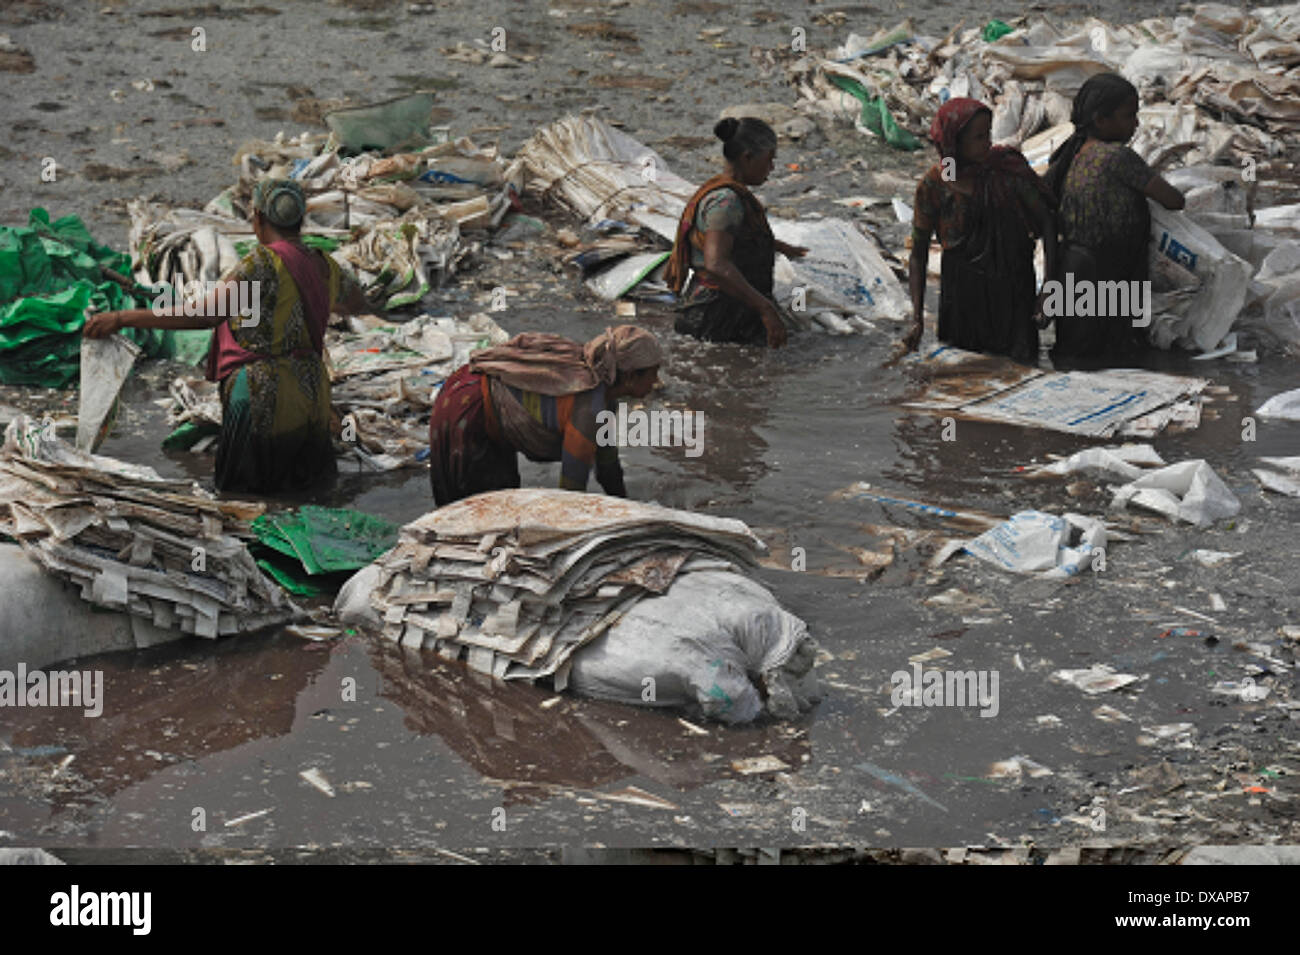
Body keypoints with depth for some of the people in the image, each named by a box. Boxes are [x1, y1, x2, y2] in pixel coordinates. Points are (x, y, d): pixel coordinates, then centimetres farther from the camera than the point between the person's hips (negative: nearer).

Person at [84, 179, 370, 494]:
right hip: (313, 402, 7)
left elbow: (206, 314, -26)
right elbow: (359, 305, 26)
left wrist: (121, 319, -27)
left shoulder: (263, 263, -16)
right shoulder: (325, 267, 5)